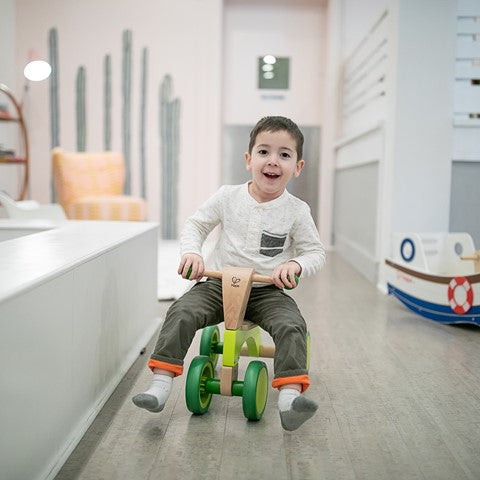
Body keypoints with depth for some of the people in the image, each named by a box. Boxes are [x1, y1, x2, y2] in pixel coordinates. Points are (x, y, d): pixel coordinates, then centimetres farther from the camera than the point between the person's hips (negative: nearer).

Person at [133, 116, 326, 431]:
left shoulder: (297, 211, -4)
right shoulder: (228, 197, -1)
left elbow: (316, 253, 2)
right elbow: (195, 225, 10)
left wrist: (295, 264, -20)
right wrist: (191, 252, -11)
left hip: (267, 290, -1)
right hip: (220, 284, 1)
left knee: (291, 326, -28)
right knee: (181, 314, -21)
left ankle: (290, 395, -28)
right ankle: (161, 384, -16)